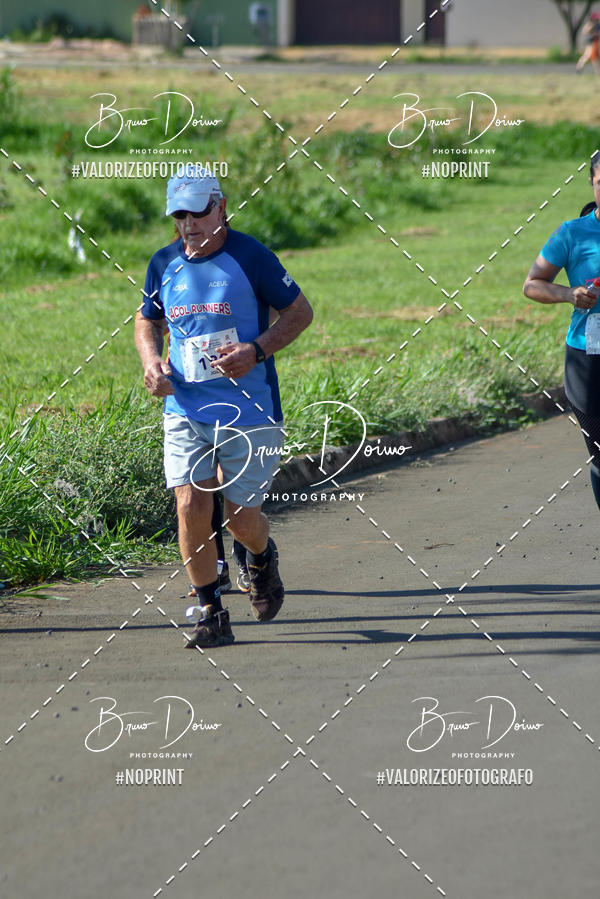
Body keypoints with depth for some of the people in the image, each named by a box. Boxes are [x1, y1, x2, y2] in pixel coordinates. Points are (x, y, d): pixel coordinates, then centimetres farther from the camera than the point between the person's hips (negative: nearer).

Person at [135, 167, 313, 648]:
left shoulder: (251, 256, -8)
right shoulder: (164, 264, 5)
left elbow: (301, 311, -2)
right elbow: (148, 320, 21)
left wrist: (256, 351, -17)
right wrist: (152, 361, -1)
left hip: (250, 413, -3)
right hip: (185, 411, 3)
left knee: (241, 517, 5)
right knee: (191, 507, -11)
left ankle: (263, 558, 42)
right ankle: (211, 614, 2)